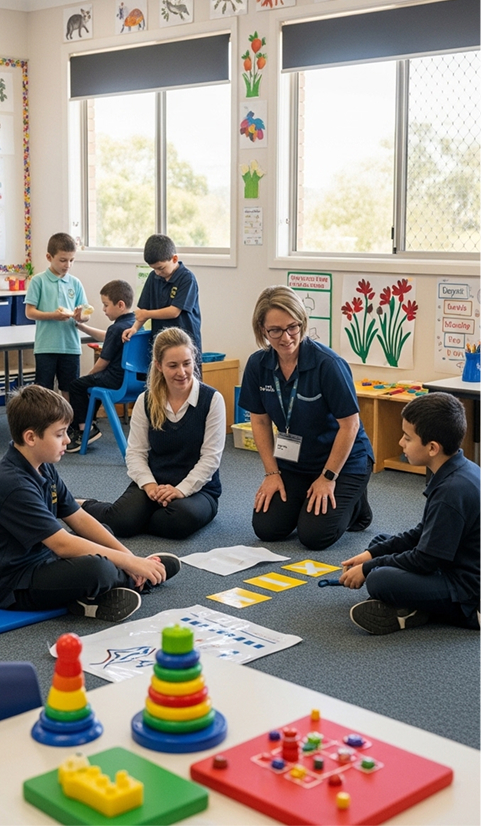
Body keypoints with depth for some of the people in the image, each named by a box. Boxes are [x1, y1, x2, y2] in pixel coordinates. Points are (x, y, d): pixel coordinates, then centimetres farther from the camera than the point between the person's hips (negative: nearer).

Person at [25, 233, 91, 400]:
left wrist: (80, 316, -16)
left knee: (69, 391, 10)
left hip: (71, 346, 3)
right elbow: (30, 312, -5)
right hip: (46, 346, -3)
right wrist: (53, 315, -19)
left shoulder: (75, 283, 6)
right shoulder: (38, 281, -3)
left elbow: (84, 313, 8)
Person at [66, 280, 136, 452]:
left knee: (77, 385, 5)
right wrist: (82, 326, 28)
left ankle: (84, 428, 9)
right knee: (92, 380, 29)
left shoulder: (116, 329, -20)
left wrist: (89, 375, 6)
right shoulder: (135, 324, 7)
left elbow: (103, 362, -13)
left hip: (117, 380, -10)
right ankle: (87, 423, 34)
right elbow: (106, 337, 24)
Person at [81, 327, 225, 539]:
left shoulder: (212, 399, -7)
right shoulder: (146, 401, 2)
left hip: (197, 488, -1)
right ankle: (86, 507, 7)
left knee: (182, 518, -37)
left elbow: (211, 456, -9)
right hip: (153, 483, 2)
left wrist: (181, 489, -20)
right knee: (122, 522, -27)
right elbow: (135, 452, 2)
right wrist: (148, 483, -17)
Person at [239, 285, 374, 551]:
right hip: (293, 462, 5)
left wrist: (328, 478, -15)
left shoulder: (328, 363, -26)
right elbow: (260, 421, 2)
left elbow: (349, 424, -20)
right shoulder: (257, 365, -10)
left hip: (343, 462, -5)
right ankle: (304, 501, 22)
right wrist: (272, 472, -2)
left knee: (314, 536, -15)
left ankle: (355, 505, 16)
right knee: (266, 528, -7)